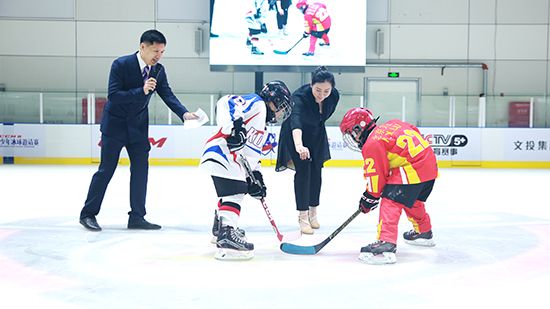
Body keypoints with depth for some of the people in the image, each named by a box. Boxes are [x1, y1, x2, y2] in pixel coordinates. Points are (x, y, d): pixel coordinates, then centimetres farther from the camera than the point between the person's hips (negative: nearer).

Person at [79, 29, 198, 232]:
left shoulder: (158, 70, -2)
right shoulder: (121, 64, -17)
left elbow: (167, 95, -5)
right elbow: (113, 96, -23)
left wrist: (184, 113, -23)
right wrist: (141, 91, -34)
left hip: (138, 126, 5)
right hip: (115, 124, -5)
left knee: (141, 170, 4)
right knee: (106, 170, -1)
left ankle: (137, 217, 13)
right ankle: (88, 214, 12)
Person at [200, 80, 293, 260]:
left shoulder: (262, 130, 27)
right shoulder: (256, 104, -4)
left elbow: (252, 154, 27)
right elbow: (225, 102, -20)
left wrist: (255, 178, 19)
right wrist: (232, 126, -34)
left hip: (234, 161, 11)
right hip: (222, 153, -11)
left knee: (232, 191, 28)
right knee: (234, 192, -19)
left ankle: (220, 228, 47)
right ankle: (226, 236, -26)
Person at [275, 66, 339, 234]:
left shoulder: (334, 96, -22)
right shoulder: (300, 96, -39)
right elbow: (295, 119, -57)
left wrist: (317, 126, 16)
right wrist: (299, 145, -73)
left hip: (316, 134, 5)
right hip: (295, 133, -5)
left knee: (316, 171, 8)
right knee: (303, 170, -13)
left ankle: (313, 212, 23)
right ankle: (303, 216, -5)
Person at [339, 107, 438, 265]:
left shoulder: (372, 144, -8)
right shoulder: (391, 124, 16)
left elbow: (376, 175, -7)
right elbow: (415, 131, 22)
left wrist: (370, 198, 4)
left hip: (412, 169, -10)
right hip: (430, 162, 10)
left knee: (390, 202, -12)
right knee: (413, 200, 29)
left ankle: (386, 244, -24)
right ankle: (424, 233, 50)